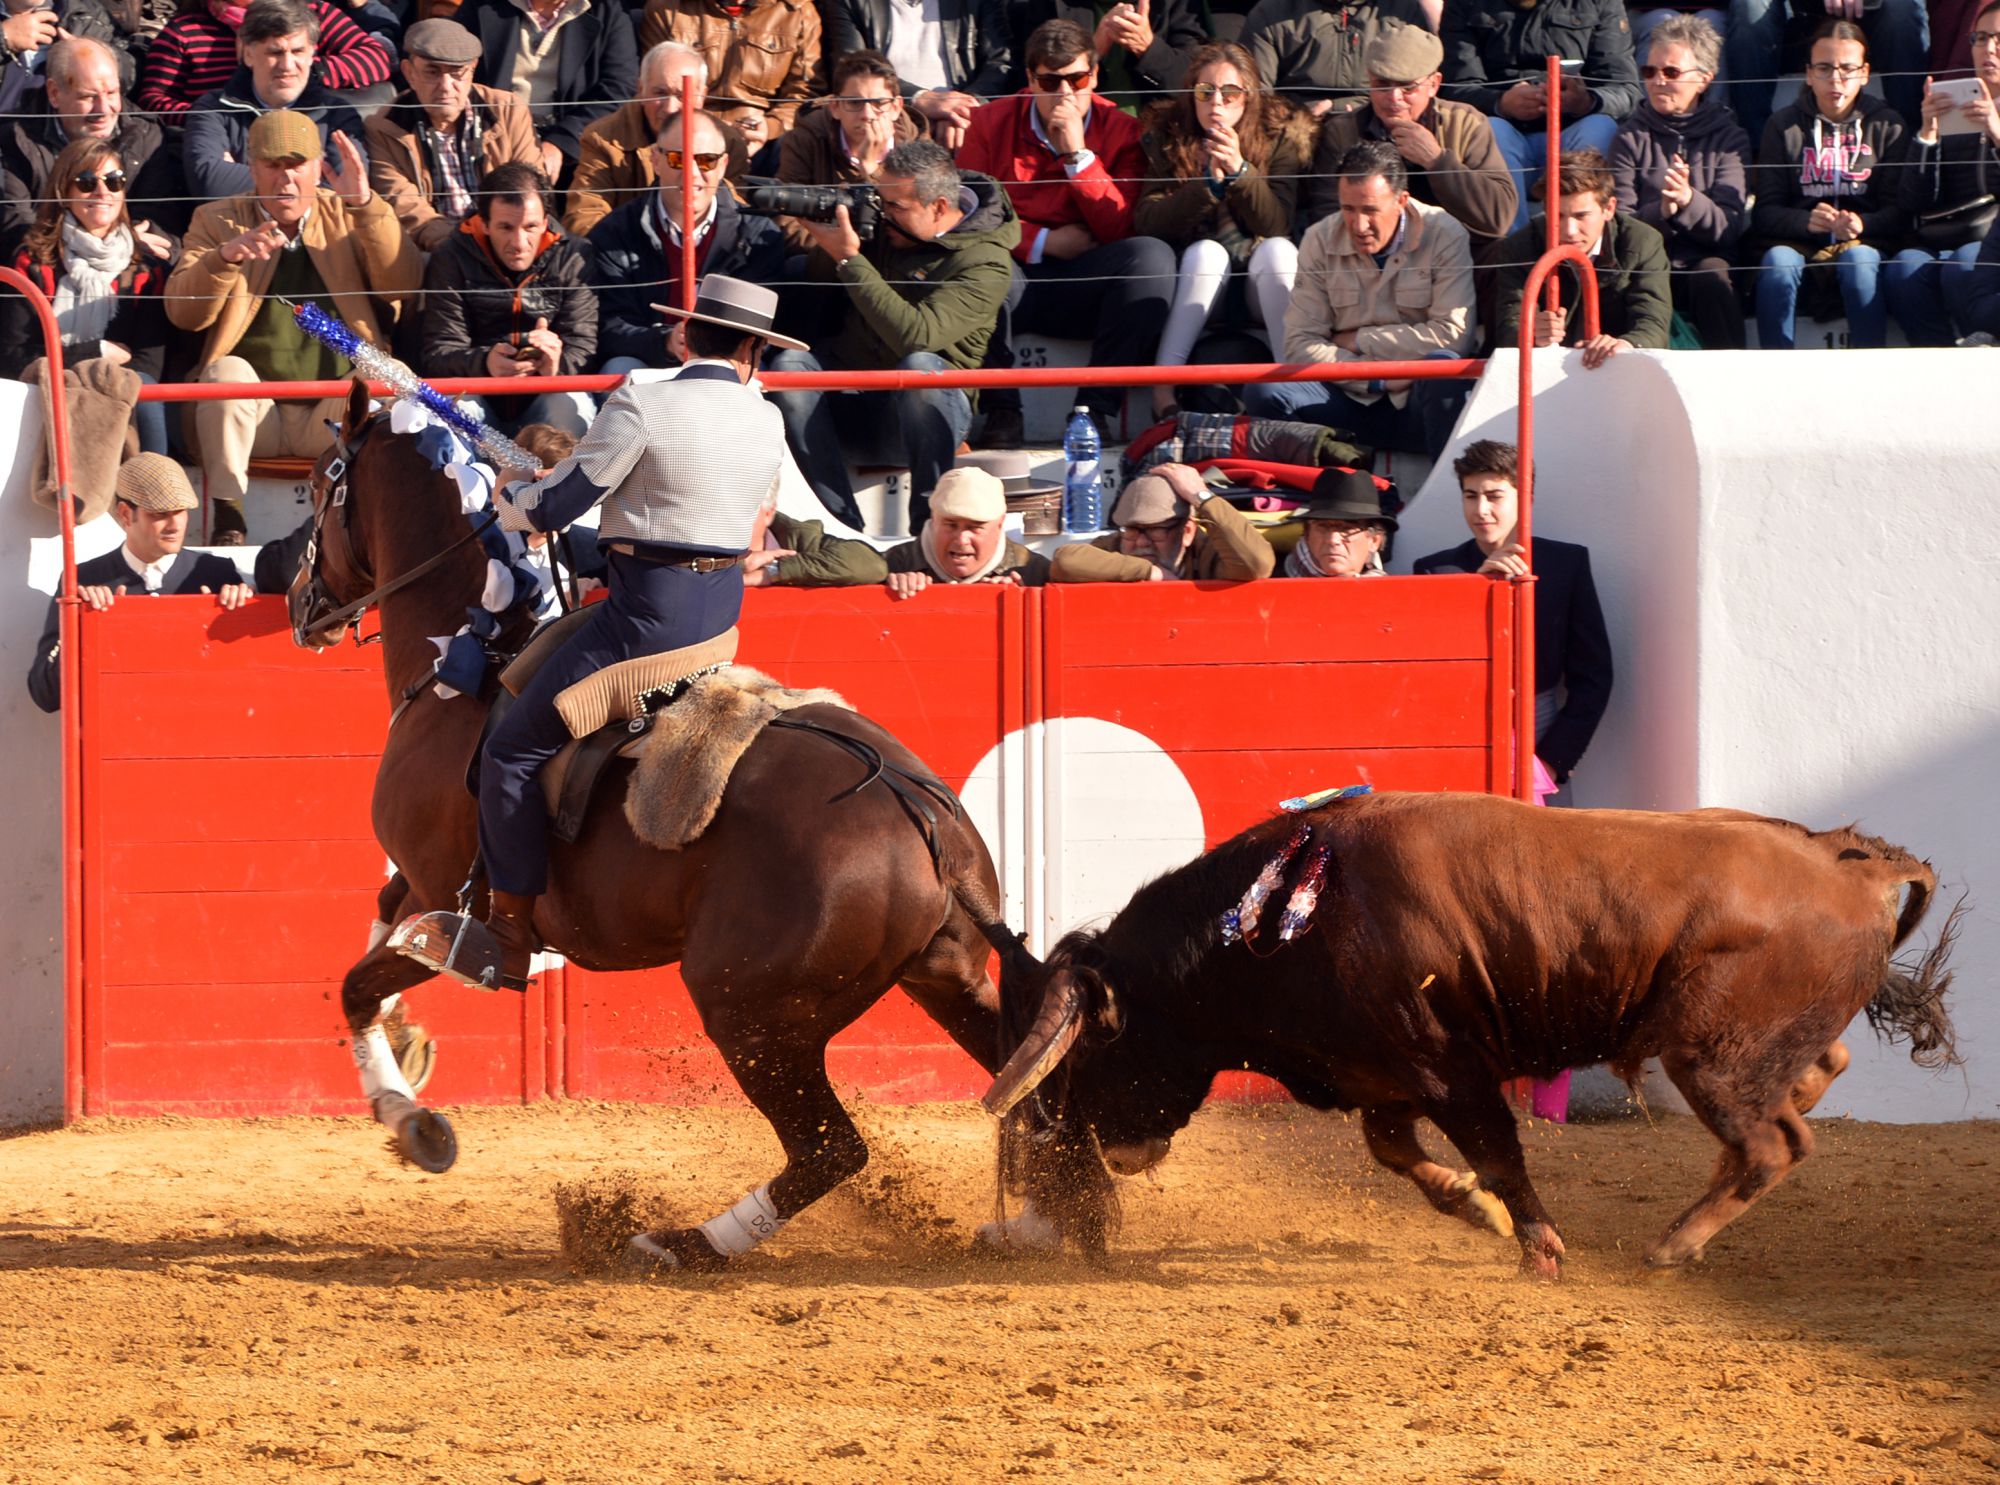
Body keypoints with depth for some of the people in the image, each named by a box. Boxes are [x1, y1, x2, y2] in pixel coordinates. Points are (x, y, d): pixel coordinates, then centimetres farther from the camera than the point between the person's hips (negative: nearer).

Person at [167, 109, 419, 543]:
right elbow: (182, 312, -4)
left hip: (334, 411, 0)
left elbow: (402, 286, -4)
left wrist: (366, 205, -15)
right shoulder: (218, 221, 10)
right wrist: (225, 257, -23)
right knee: (226, 371, -31)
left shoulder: (347, 218, 12)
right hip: (252, 413, 0)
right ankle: (226, 520, -31)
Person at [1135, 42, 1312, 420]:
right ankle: (1162, 387, -40)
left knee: (1277, 250, -30)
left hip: (1263, 282, 0)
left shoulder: (1281, 136, -2)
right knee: (1206, 251, -31)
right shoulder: (1166, 136, -1)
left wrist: (1240, 170, -25)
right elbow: (1146, 224, -11)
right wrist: (1207, 184, -22)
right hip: (1195, 282, 0)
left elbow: (1277, 226, -12)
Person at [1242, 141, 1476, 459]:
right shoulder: (1320, 241, 2)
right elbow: (1301, 345, -2)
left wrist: (1360, 341, -7)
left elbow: (1453, 336, -15)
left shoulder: (1444, 236, -6)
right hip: (1350, 403, 2)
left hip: (1415, 404, -2)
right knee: (1262, 391, -22)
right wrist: (1378, 379, -15)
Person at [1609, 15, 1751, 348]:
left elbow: (1729, 227, -2)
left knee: (1712, 274, -35)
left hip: (1705, 261, 0)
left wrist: (1689, 201, -23)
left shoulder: (1729, 139, 10)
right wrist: (1660, 211, -20)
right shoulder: (1632, 137, 12)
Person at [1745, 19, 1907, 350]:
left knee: (1861, 259, -34)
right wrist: (1807, 221, -19)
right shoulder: (1784, 126, 11)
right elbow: (1766, 211, 2)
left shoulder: (1887, 125, 10)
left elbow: (1898, 211, 0)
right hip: (1798, 244, 0)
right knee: (1777, 261, -33)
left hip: (1862, 242, 0)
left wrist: (1861, 224, -21)